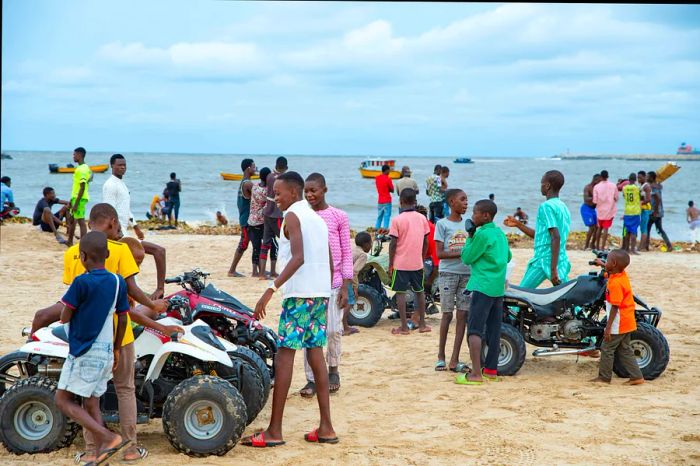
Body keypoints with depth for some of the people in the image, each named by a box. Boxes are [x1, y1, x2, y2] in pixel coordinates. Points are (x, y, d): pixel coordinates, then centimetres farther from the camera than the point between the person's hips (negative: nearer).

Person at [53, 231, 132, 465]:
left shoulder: (81, 283, -17)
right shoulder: (118, 282, 2)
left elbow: (64, 317, -11)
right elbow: (122, 319, 9)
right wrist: (117, 349, 20)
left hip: (83, 353, -7)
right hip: (106, 352, 7)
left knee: (63, 400, 1)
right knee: (91, 404, 13)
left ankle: (108, 437, -12)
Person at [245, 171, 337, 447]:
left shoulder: (292, 216, -7)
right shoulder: (317, 218, 18)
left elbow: (298, 258, -21)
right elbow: (330, 264, 18)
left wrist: (271, 289, -25)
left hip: (299, 294, -8)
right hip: (321, 293, 8)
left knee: (284, 354, -6)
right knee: (315, 352, 10)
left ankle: (274, 431, -6)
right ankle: (326, 427, 8)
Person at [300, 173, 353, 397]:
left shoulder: (339, 216, 0)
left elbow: (347, 252, 1)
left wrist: (345, 286, -4)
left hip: (333, 282, -2)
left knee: (333, 329, -7)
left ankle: (333, 369, 18)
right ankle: (311, 379, 9)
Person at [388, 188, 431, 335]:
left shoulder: (397, 220, -11)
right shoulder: (422, 218, 1)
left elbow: (393, 243, -10)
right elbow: (426, 242, 7)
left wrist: (390, 264, -2)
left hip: (401, 263, -4)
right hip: (417, 263, 4)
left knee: (400, 292, 2)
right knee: (419, 291, 16)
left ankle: (404, 327, 1)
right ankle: (422, 324, 20)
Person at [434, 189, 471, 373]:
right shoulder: (442, 224, -2)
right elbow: (440, 253, -8)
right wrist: (462, 253, -18)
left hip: (467, 274, 4)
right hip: (448, 273, -4)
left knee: (463, 315, 1)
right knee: (447, 314, 0)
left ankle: (454, 360, 4)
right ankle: (441, 356, 15)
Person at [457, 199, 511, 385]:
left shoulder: (482, 234, -12)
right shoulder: (500, 233, 13)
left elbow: (467, 258, -7)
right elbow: (508, 257, 25)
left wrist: (470, 237, 1)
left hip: (482, 287, -9)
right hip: (498, 288, 9)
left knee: (474, 330, -10)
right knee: (494, 330, 13)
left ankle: (476, 374, -17)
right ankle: (491, 369, 19)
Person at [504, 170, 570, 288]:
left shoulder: (546, 206, -11)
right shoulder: (563, 207, 16)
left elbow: (556, 237, -21)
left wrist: (553, 269, -24)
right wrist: (518, 224, 26)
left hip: (544, 261, -8)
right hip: (562, 262, 8)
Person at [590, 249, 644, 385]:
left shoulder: (615, 283, -24)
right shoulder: (622, 275, 2)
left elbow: (615, 307, -25)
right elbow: (611, 272, 31)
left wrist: (608, 327, -23)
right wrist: (602, 265, 40)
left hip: (618, 323, -9)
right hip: (627, 322, 9)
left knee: (607, 348, 3)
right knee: (625, 349, 16)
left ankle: (604, 377, 12)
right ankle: (636, 376, 16)